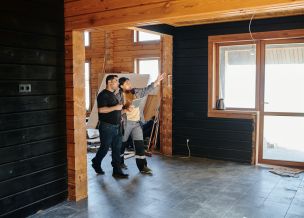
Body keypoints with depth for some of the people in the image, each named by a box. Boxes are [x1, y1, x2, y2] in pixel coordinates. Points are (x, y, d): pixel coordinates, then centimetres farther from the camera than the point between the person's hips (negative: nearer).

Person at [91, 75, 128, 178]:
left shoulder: (113, 94, 15)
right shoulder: (103, 95, -13)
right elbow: (101, 110, -25)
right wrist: (115, 107, -23)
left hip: (116, 126, 8)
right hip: (107, 127, -8)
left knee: (117, 149, 6)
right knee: (105, 148, 4)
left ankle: (117, 171, 11)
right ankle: (96, 163, 30)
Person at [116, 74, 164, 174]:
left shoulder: (135, 92, 8)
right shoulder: (118, 96, -7)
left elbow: (146, 90, 7)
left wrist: (156, 82, -2)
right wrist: (124, 110, -23)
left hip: (137, 122, 4)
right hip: (126, 123, -4)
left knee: (140, 144, -1)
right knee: (122, 143, 11)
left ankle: (142, 167, 3)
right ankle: (120, 162, 34)